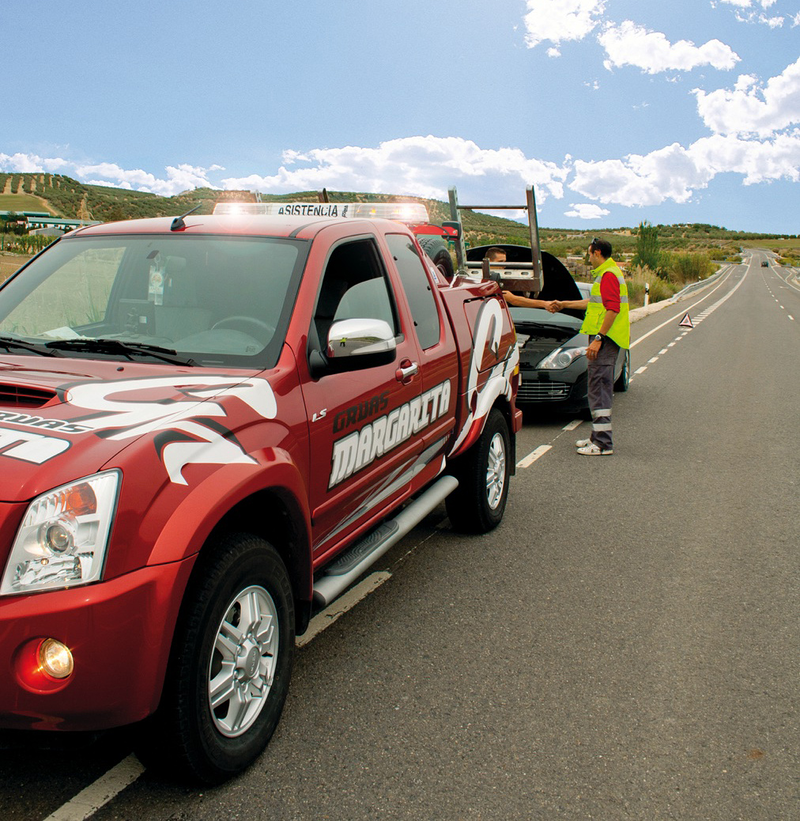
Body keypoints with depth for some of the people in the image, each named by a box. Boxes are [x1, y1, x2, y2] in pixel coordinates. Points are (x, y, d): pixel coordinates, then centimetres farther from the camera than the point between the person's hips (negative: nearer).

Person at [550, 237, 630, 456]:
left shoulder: (609, 274, -13)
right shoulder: (606, 273, 21)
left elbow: (613, 309, -23)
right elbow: (594, 302, 34)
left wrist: (598, 338, -25)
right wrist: (564, 304, 42)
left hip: (605, 339, -11)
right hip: (606, 339, 11)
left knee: (599, 388, -10)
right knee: (602, 388, 13)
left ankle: (603, 443, -9)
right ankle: (598, 436, 20)